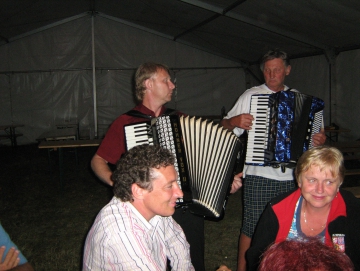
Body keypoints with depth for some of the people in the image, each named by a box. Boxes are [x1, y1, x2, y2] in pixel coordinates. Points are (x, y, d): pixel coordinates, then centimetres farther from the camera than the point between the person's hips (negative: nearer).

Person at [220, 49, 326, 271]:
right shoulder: (251, 96, 2)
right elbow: (225, 126, 4)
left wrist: (321, 138, -1)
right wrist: (235, 121, -18)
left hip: (291, 176, 3)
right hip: (259, 175, -3)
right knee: (252, 228, 1)